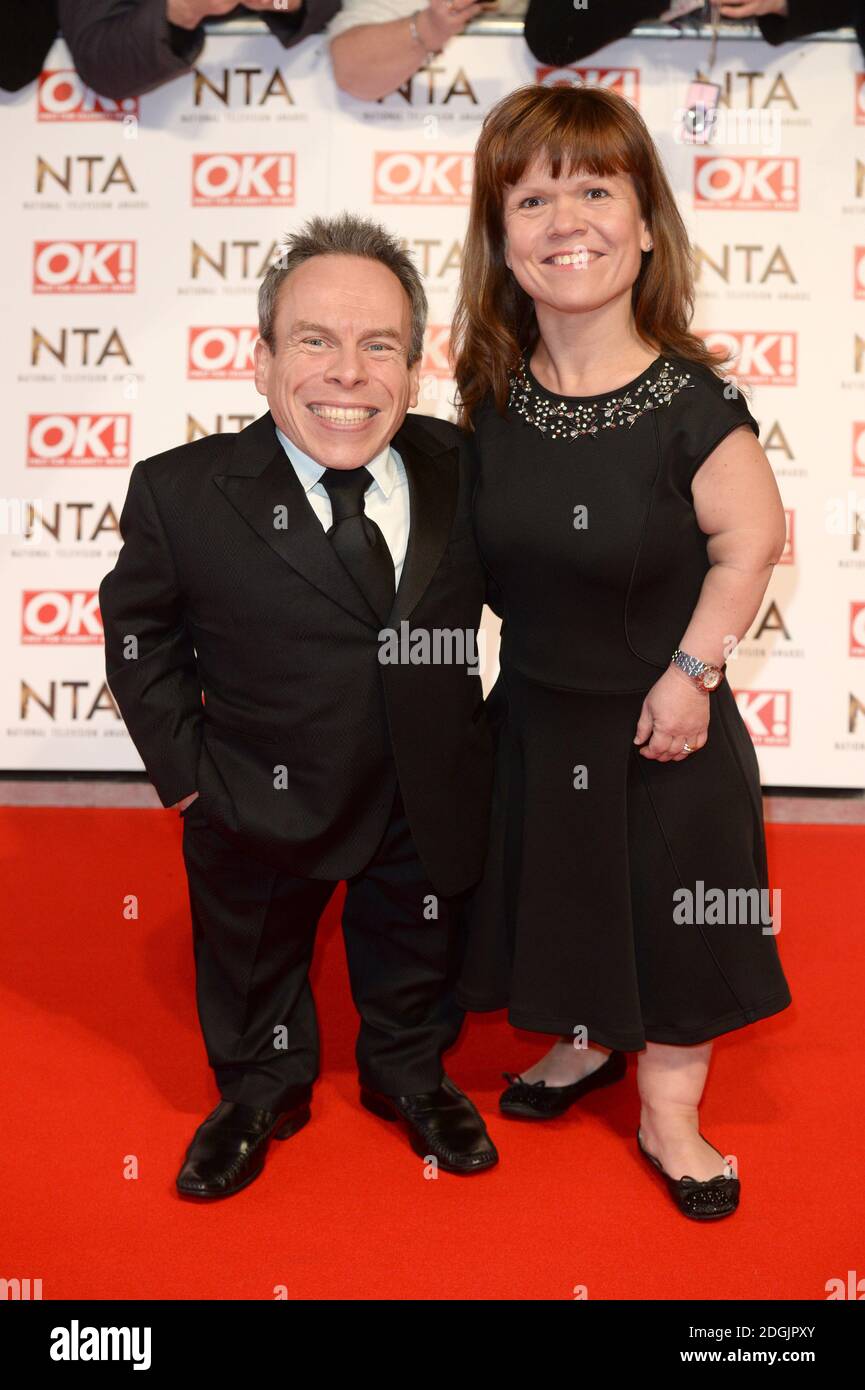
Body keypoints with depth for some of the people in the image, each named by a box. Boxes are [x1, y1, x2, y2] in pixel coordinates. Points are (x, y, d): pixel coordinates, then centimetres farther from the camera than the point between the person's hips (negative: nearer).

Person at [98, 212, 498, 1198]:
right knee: (252, 968, 25)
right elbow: (140, 629, -4)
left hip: (430, 802, 2)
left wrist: (482, 737, -1)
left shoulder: (462, 468, -13)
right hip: (260, 808, -1)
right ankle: (262, 1092, 55)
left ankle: (410, 1075, 57)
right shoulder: (182, 492, -19)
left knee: (415, 963, 26)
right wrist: (182, 765, -7)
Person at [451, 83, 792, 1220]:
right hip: (535, 711, 4)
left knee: (672, 907, 11)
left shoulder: (690, 401, -19)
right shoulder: (492, 396, -6)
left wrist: (692, 670, -15)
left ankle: (669, 1113, 34)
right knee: (560, 887, 21)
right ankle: (585, 1045, 49)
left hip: (660, 716, -4)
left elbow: (751, 540, -14)